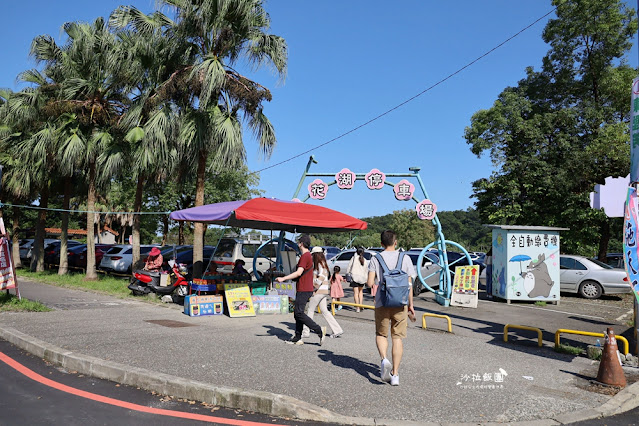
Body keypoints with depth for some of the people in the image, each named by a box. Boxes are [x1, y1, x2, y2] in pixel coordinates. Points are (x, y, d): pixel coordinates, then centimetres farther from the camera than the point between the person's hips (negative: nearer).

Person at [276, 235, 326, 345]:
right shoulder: (308, 255, 18)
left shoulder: (305, 256, -15)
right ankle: (297, 338, 14)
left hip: (304, 290, -10)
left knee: (299, 313, -11)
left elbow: (298, 273, -24)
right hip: (302, 290, 10)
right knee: (297, 312, 11)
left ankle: (319, 330, -11)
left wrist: (283, 278, -22)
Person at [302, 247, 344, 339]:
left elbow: (322, 277, -24)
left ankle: (306, 332, 8)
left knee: (310, 310, 1)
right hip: (324, 291, 10)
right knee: (324, 311, 11)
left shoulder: (320, 264, -14)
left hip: (319, 290, -10)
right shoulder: (323, 264, 15)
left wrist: (314, 286, -18)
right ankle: (337, 330, 7)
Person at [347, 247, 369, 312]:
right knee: (360, 291, 21)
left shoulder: (354, 258, -2)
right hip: (362, 277, 3)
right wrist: (366, 279, 18)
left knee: (356, 292, 0)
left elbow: (349, 267, -2)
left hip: (354, 276, -3)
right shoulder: (365, 260, 8)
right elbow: (366, 271, 12)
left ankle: (357, 308, -4)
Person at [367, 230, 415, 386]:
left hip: (382, 303, -1)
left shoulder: (376, 259, -2)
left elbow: (370, 283, -9)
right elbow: (409, 284, 2)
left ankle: (384, 359, -11)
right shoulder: (405, 258, 2)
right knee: (397, 338, 8)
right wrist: (410, 305, 10)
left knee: (381, 334, 16)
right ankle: (395, 374, 7)